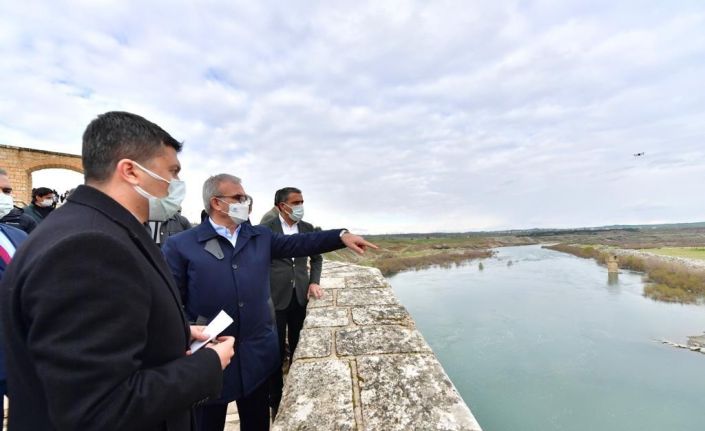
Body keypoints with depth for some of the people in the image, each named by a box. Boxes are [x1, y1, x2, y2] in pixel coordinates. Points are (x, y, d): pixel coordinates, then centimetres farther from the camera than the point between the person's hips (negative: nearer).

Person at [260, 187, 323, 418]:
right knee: (277, 349, 8)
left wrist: (314, 282, 0)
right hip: (275, 296, -3)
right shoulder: (266, 228, -7)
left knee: (298, 346, 12)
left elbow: (316, 258, 14)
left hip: (300, 295, 3)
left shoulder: (308, 228, 4)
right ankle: (276, 398, 30)